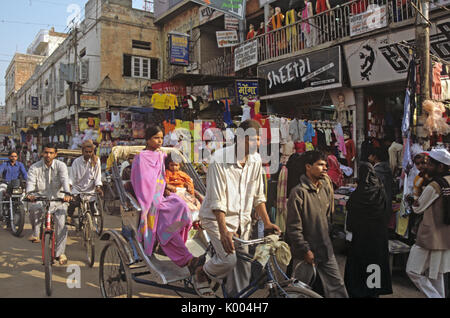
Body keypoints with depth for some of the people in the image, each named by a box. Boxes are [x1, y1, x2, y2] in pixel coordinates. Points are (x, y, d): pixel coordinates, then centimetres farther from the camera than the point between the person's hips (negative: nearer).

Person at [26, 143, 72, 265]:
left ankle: (60, 253, 1)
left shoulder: (61, 165, -4)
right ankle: (36, 233, -9)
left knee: (61, 224, -15)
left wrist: (67, 194, -40)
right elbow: (30, 182, -17)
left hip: (58, 199, 0)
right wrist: (29, 193, -40)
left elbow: (65, 180, -21)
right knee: (33, 208, -34)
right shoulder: (34, 168, -2)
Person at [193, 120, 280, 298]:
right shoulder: (220, 160, -21)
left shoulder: (256, 160, -3)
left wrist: (266, 222, 3)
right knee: (228, 259, -18)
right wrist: (223, 232, -29)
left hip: (242, 219, 6)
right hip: (217, 217, -5)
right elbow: (217, 201, -22)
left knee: (244, 264, 5)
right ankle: (202, 274, 13)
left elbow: (258, 196, 7)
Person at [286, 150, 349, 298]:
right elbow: (294, 227, -18)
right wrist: (305, 250, -15)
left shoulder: (325, 187, 4)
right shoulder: (299, 192, -18)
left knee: (337, 286, 9)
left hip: (325, 251, 6)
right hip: (305, 253, -6)